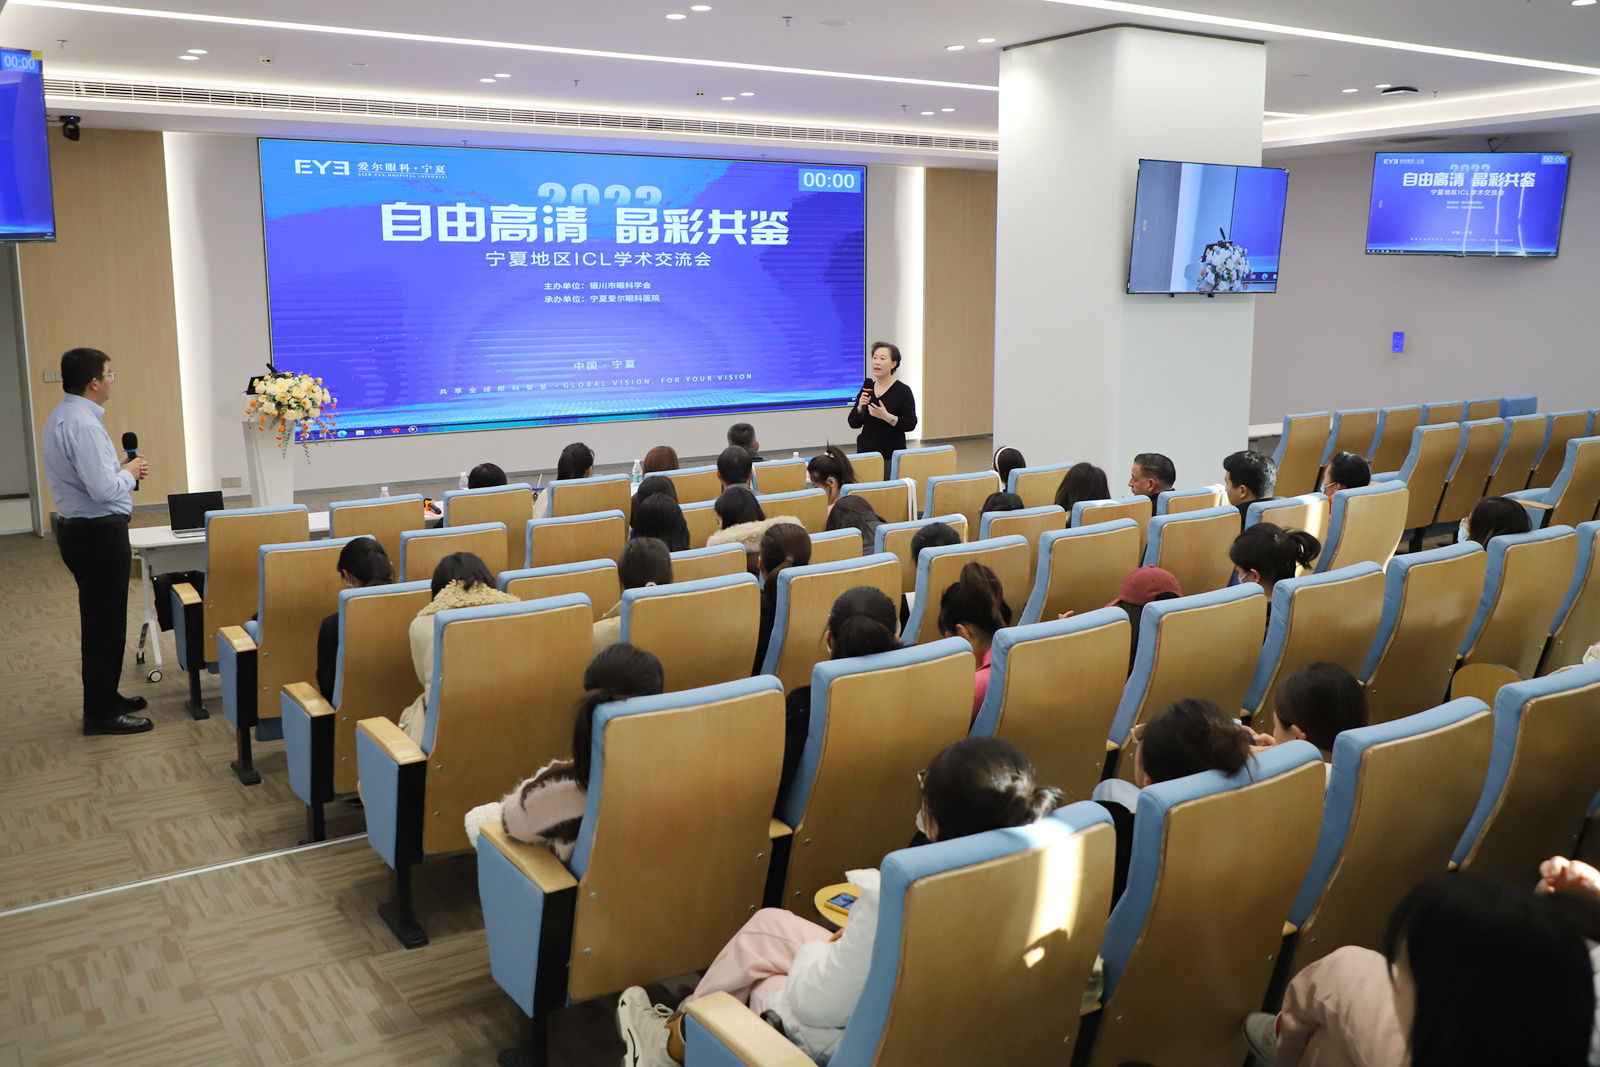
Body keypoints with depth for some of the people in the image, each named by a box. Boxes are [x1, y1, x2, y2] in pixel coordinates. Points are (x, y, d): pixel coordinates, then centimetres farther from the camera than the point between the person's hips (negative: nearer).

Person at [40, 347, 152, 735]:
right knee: (106, 621, -2)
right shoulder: (83, 424, -22)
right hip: (100, 532, -11)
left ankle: (105, 696, 32)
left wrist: (120, 469, 10)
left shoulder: (59, 418, 12)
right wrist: (130, 473, -9)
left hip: (77, 527, 11)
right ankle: (101, 713, 6)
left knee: (99, 618, 20)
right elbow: (104, 489, -27)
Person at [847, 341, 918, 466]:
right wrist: (860, 407, -7)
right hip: (866, 451, 4)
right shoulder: (867, 387, 11)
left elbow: (911, 424, -12)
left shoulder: (903, 391, -3)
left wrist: (887, 417, -22)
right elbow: (854, 424, 11)